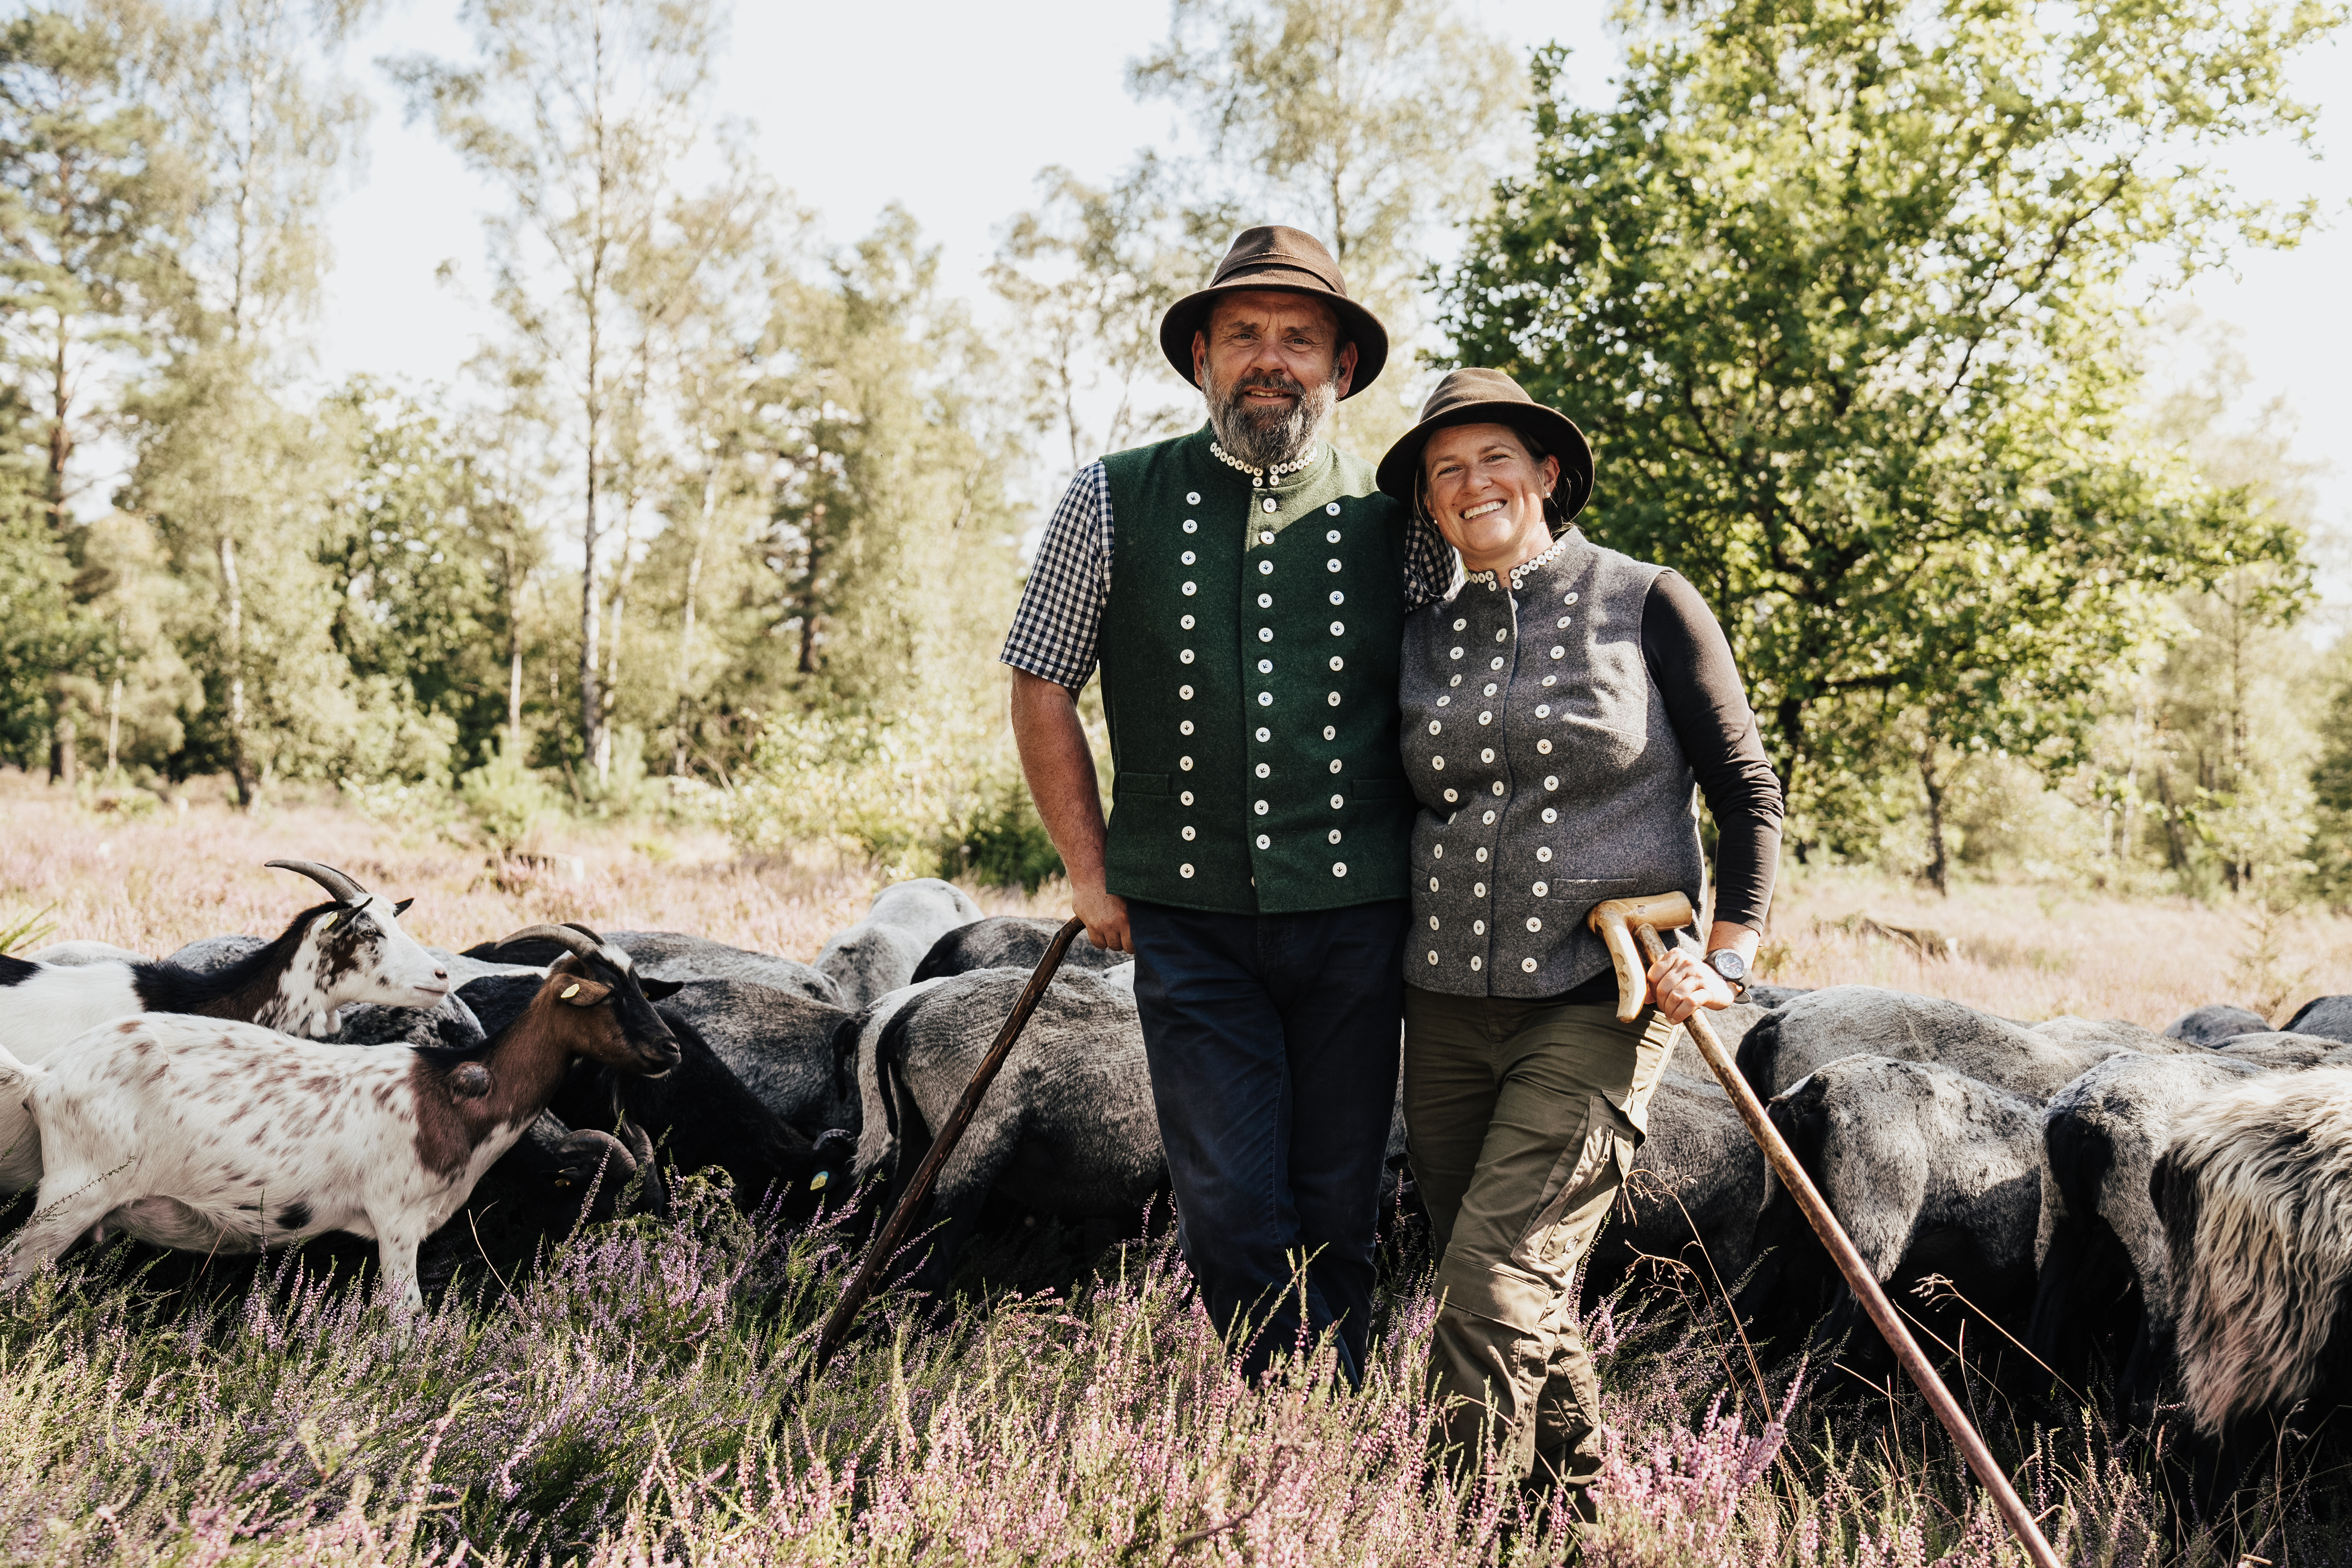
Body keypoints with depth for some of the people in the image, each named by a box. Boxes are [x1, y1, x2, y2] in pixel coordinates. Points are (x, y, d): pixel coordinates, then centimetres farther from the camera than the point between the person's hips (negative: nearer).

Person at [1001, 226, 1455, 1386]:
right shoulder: (1114, 504, 2)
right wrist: (1092, 871, 5)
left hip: (1354, 920, 1)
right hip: (1188, 920, 0)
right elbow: (1041, 686, 8)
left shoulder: (1402, 526, 4)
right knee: (1230, 1216, -2)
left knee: (1336, 1217, 9)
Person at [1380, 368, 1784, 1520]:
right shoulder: (1425, 640, 9)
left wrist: (1728, 959, -8)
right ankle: (1579, 1513, 32)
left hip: (1597, 1005, -4)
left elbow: (1746, 788, 1)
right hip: (1447, 1005, 5)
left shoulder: (1645, 605, -2)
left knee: (1494, 1273, -14)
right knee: (1524, 1303, 12)